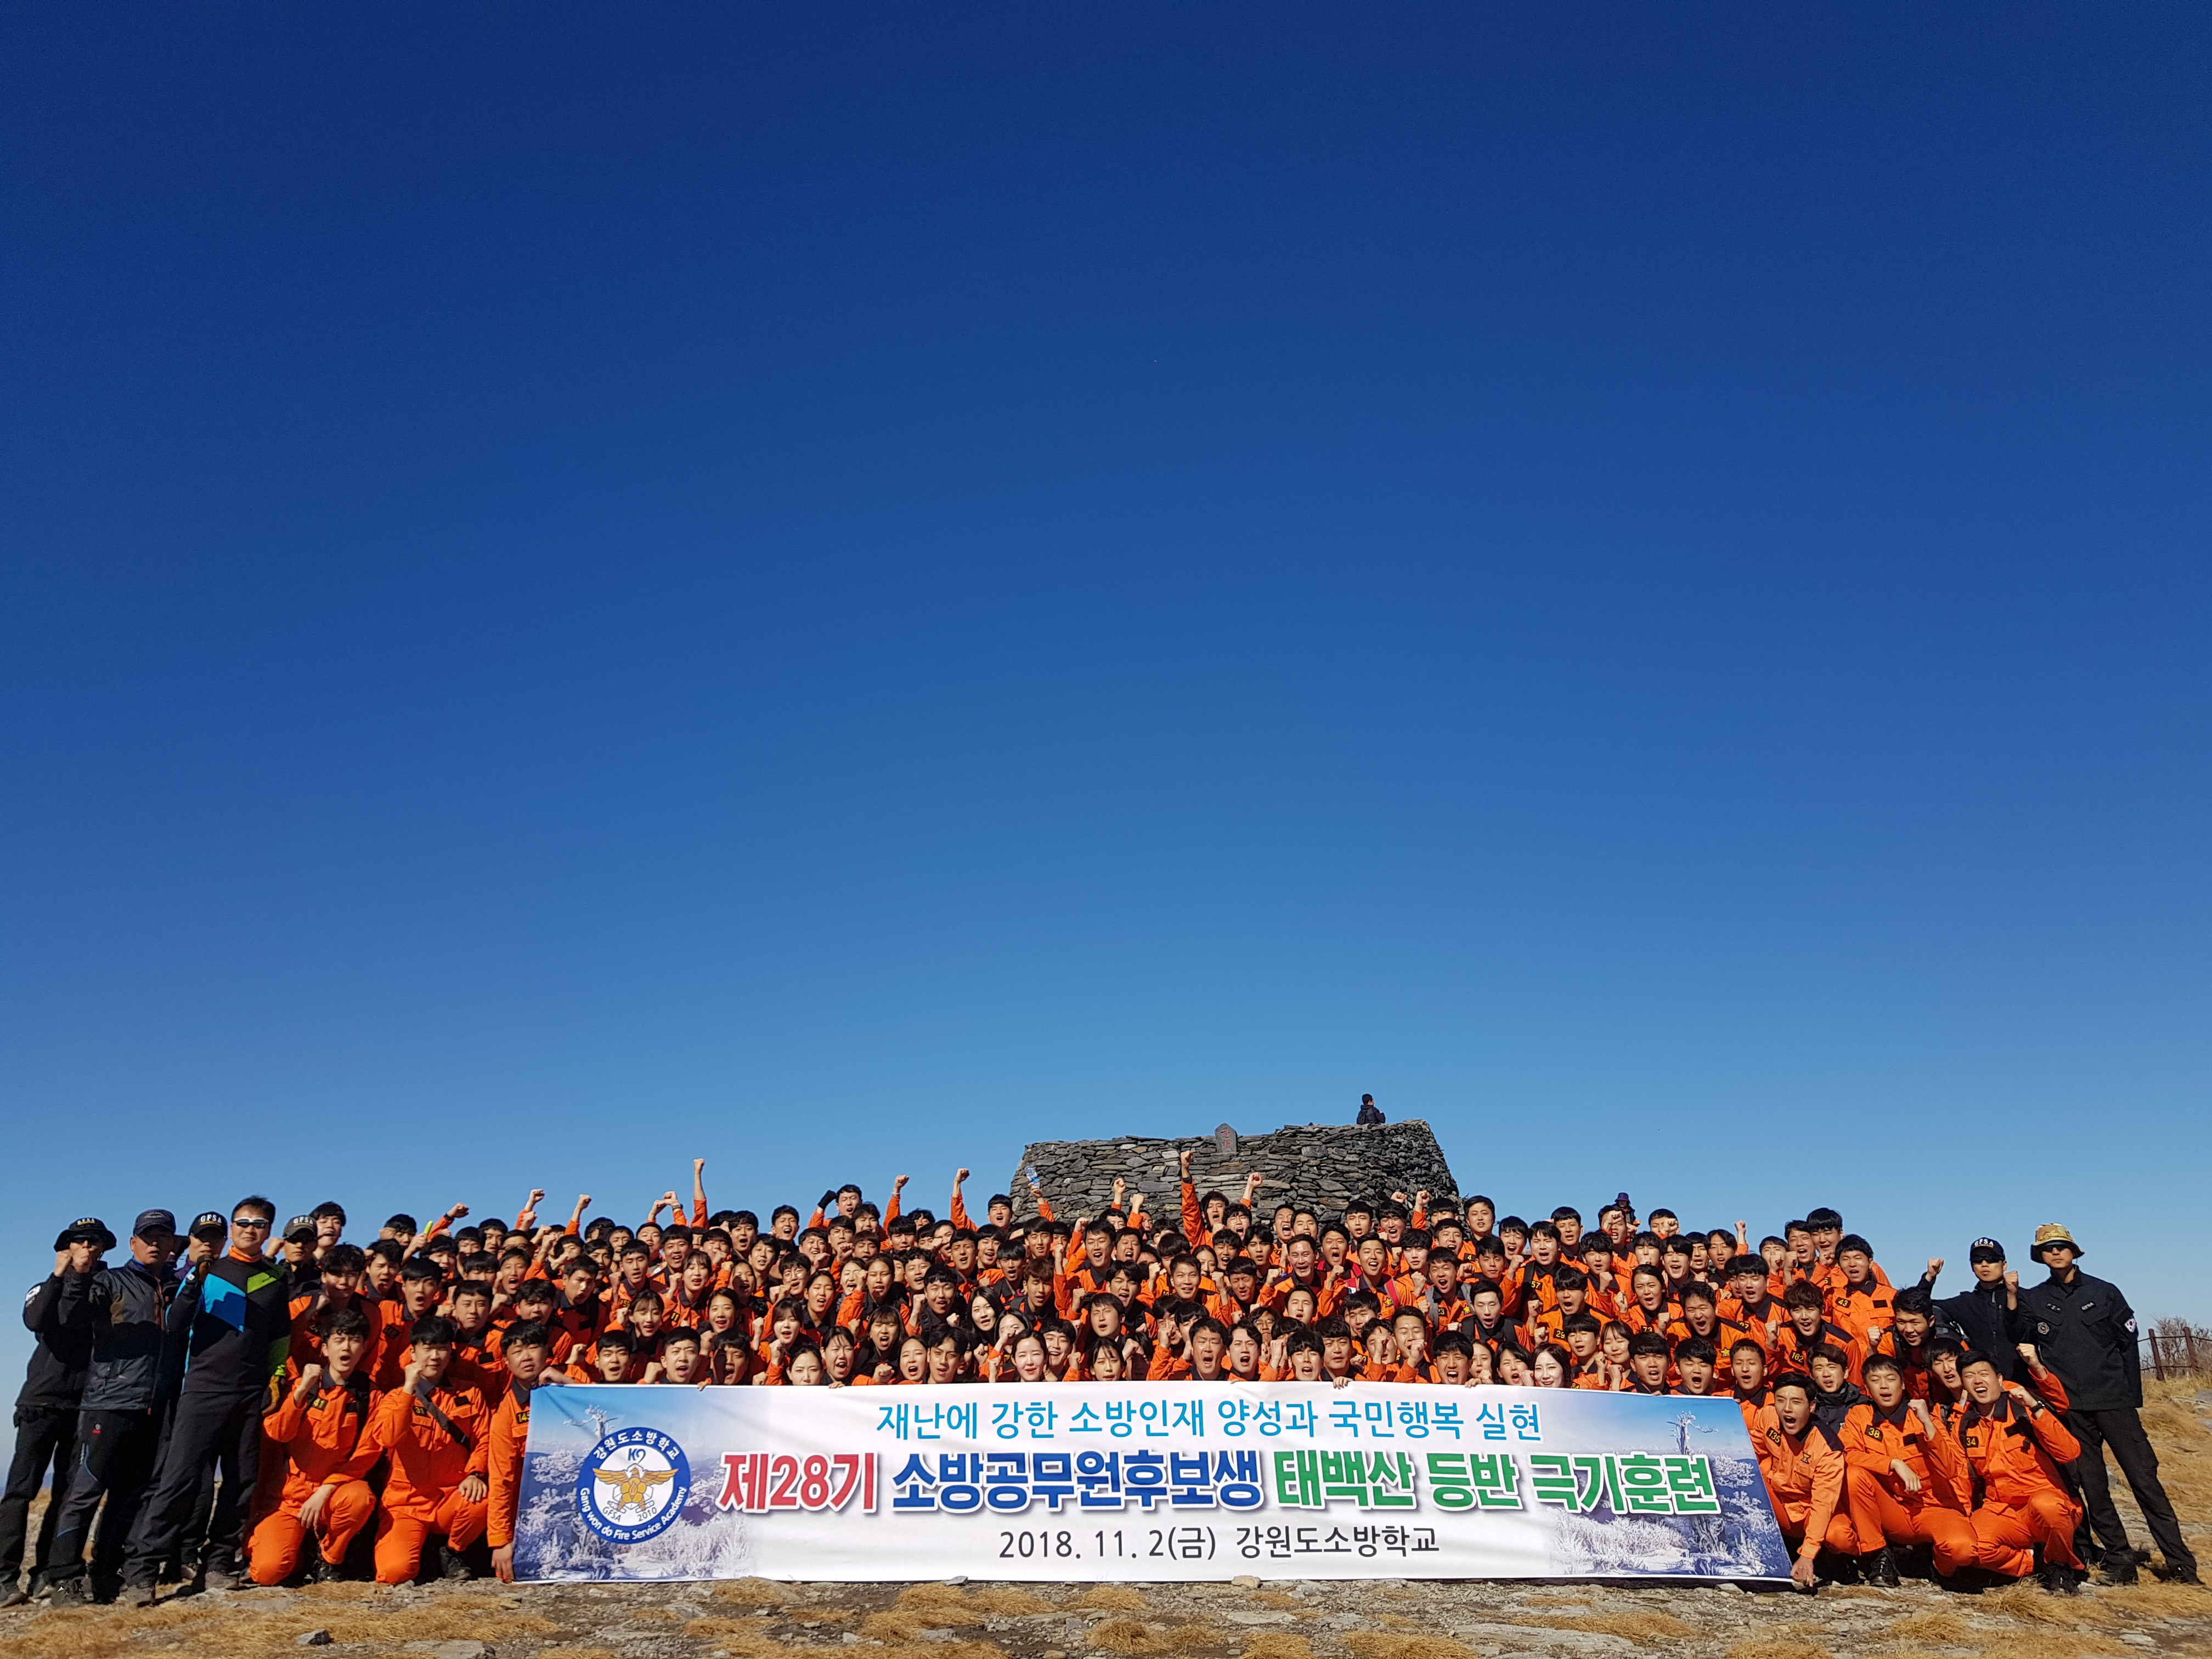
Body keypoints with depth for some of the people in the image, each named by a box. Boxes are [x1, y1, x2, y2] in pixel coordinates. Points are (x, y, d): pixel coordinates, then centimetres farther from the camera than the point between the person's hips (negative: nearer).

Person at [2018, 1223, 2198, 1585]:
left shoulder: (2105, 1293, 6)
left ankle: (2180, 1561, 1)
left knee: (2144, 1477, -5)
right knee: (2092, 1486, 2)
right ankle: (2119, 1560, 9)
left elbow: (2128, 1345, 6)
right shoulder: (2033, 1300, 7)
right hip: (2068, 1407, 1)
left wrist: (2133, 1397, 2)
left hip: (2113, 1400, -1)